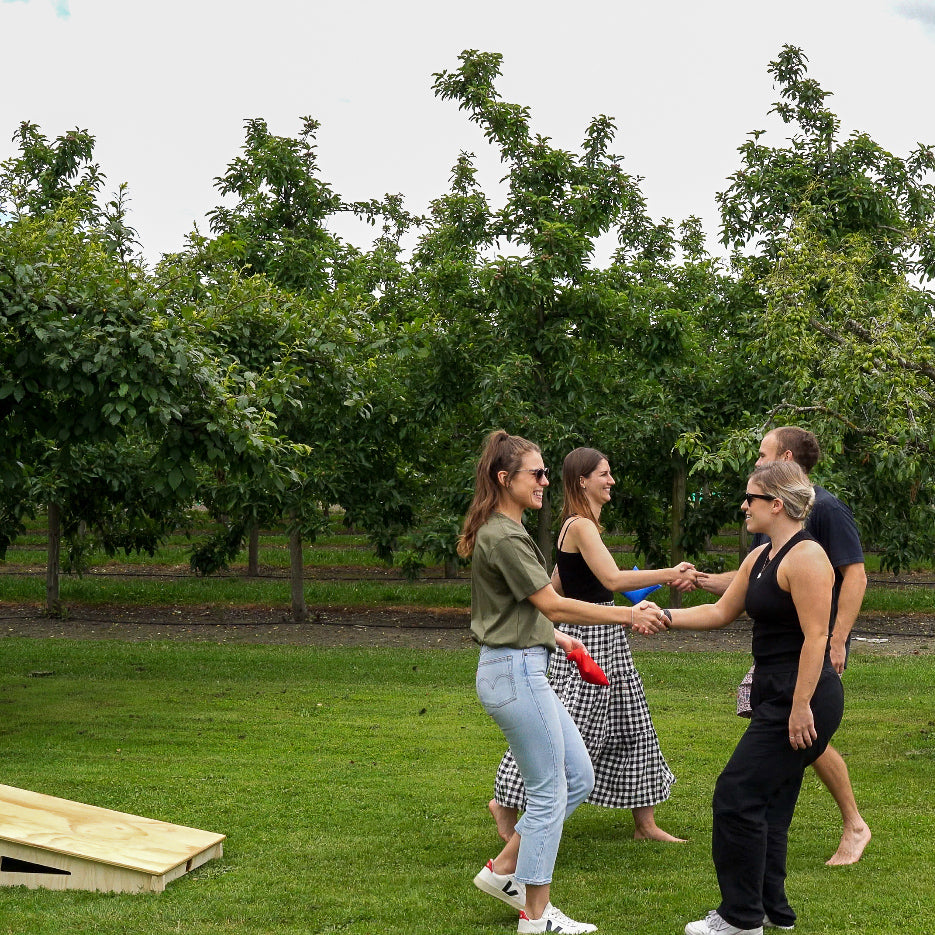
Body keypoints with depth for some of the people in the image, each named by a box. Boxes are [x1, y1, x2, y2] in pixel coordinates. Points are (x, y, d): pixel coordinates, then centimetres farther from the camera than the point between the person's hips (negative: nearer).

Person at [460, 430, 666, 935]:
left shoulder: (504, 532, 15)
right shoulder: (503, 537, -17)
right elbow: (553, 604, -19)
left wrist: (555, 637, 15)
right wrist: (629, 615, -17)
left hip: (522, 669, 10)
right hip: (515, 671, -10)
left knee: (579, 777, 13)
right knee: (548, 793, -1)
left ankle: (504, 870, 20)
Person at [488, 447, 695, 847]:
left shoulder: (579, 525, 14)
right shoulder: (581, 526, -17)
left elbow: (556, 585, 18)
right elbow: (613, 579, -27)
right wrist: (669, 574, -24)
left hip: (605, 636, 10)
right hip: (586, 637, -10)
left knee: (631, 726, 10)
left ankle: (645, 824, 17)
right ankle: (507, 802, 12)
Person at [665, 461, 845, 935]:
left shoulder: (805, 557, -17)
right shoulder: (760, 557, 14)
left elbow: (815, 638, -21)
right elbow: (721, 612, 22)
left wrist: (801, 708, -23)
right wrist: (665, 616, 14)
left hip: (803, 699, -10)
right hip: (777, 698, 10)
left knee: (738, 796, -7)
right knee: (769, 802, 14)